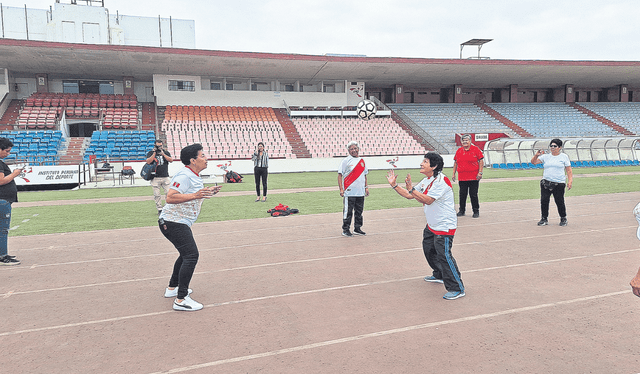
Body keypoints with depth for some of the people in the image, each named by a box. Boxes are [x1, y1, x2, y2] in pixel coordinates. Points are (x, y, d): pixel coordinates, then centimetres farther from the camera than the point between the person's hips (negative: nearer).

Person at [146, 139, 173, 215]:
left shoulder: (166, 152, 10)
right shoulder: (150, 153, 5)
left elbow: (171, 160, -6)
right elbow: (148, 161, -12)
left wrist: (163, 154, -15)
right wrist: (154, 153, -14)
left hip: (165, 177, 1)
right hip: (155, 177, -1)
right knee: (157, 194, 1)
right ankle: (160, 209, 9)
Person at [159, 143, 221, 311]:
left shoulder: (195, 176, 14)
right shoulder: (184, 175, -19)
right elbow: (170, 198, -29)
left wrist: (208, 193, 13)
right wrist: (195, 195, -37)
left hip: (180, 222, 11)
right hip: (174, 222, -11)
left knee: (186, 254, 22)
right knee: (191, 255, -16)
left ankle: (172, 288, 36)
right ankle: (181, 299, -14)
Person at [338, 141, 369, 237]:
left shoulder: (362, 161, 13)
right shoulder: (346, 161, -3)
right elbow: (340, 175, -5)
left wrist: (366, 187, 15)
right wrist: (341, 189, -13)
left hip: (361, 192, 5)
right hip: (349, 192, -5)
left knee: (359, 211, 12)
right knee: (348, 212, -1)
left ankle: (357, 229, 23)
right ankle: (345, 230, 8)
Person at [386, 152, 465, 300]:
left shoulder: (441, 180, -20)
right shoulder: (426, 181, 10)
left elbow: (428, 200, -27)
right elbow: (409, 195, 14)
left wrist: (411, 188, -32)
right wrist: (394, 184, 9)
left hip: (445, 226, -10)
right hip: (432, 225, 10)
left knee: (443, 256, -12)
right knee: (429, 249, 21)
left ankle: (457, 289, -3)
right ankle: (439, 276, 43)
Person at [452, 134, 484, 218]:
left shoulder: (476, 149, 0)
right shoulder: (459, 151, 11)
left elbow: (480, 161, -1)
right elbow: (455, 162, 16)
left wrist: (480, 172, -9)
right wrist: (453, 173, 12)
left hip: (474, 177, -3)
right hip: (461, 178, 4)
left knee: (473, 195, -1)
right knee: (462, 194, 8)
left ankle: (476, 211, 11)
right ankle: (462, 210, 20)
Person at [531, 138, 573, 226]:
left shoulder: (564, 157, 8)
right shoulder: (545, 156, 12)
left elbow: (569, 170, 6)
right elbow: (533, 162, 7)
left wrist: (570, 181, -5)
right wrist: (537, 155, -11)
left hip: (559, 184, -2)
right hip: (545, 183, 2)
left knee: (560, 202, 0)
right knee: (544, 201, -3)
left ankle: (563, 218, 20)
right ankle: (544, 219, 10)